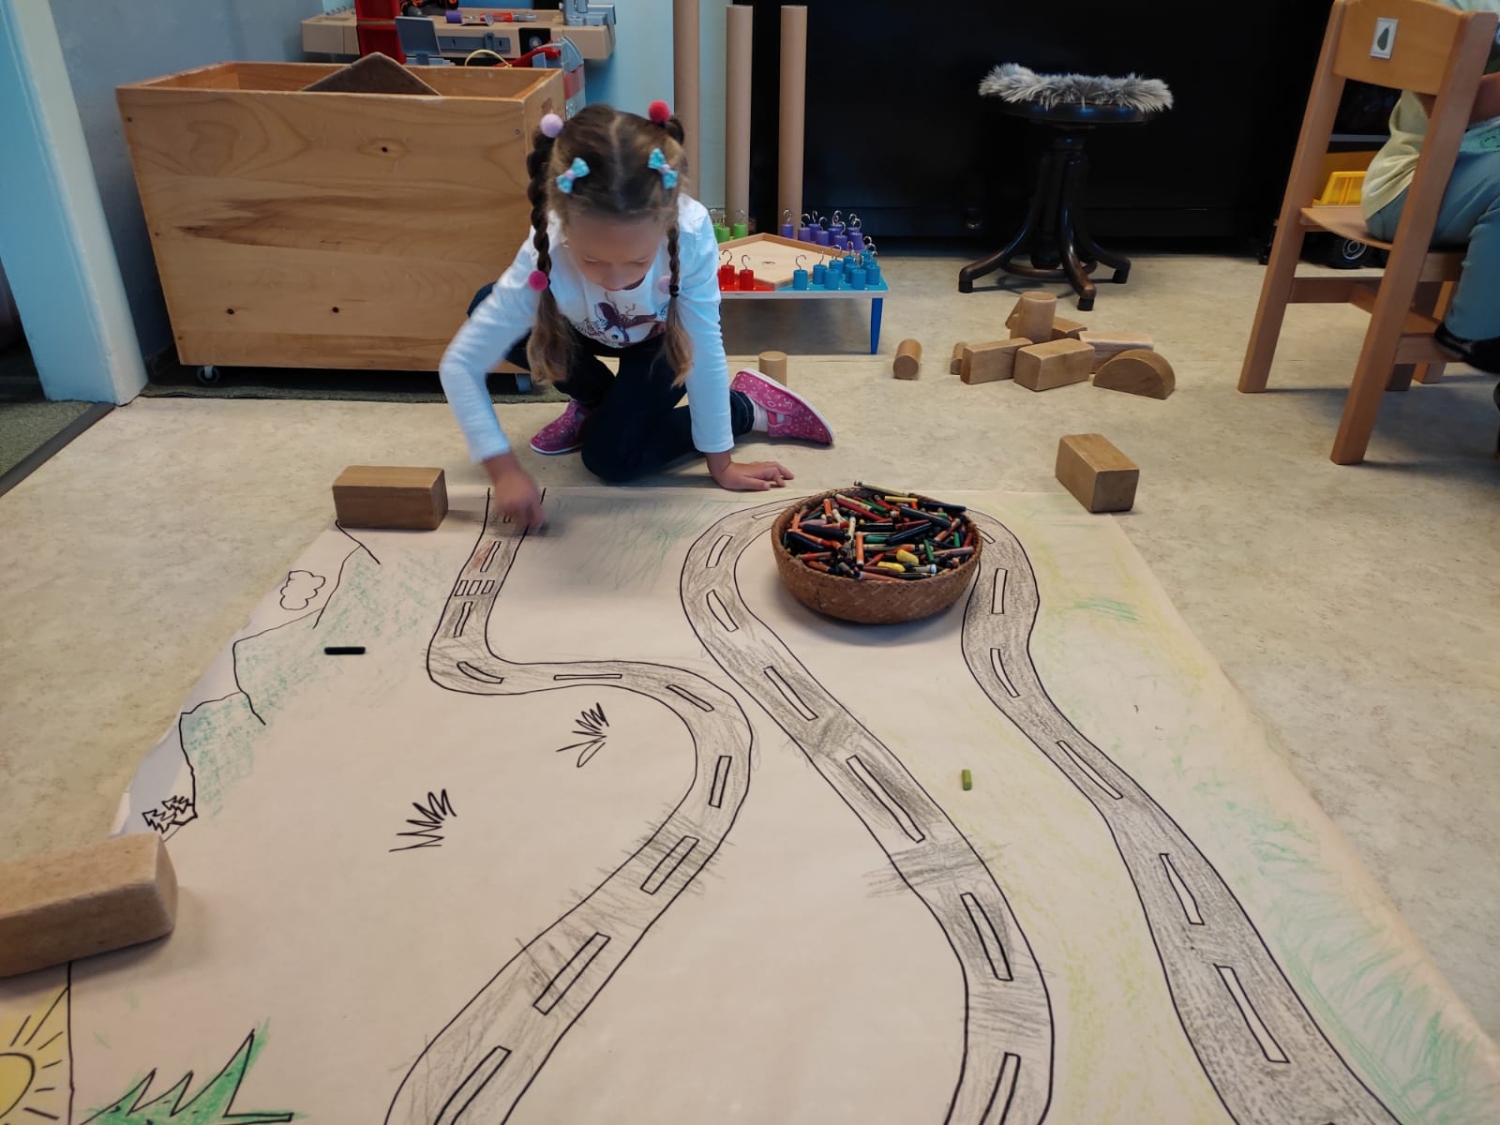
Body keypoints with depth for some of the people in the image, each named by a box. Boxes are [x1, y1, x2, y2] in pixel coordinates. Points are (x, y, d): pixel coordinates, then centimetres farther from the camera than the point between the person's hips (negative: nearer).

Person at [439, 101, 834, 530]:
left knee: (610, 459, -17)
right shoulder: (545, 259, -39)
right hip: (595, 332, 2)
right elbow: (460, 365, -32)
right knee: (488, 309, -21)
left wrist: (721, 463, -21)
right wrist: (504, 470, -39)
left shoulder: (691, 234, -42)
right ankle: (595, 400, 4)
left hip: (667, 341, -2)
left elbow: (706, 353, -30)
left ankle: (750, 405, 4)